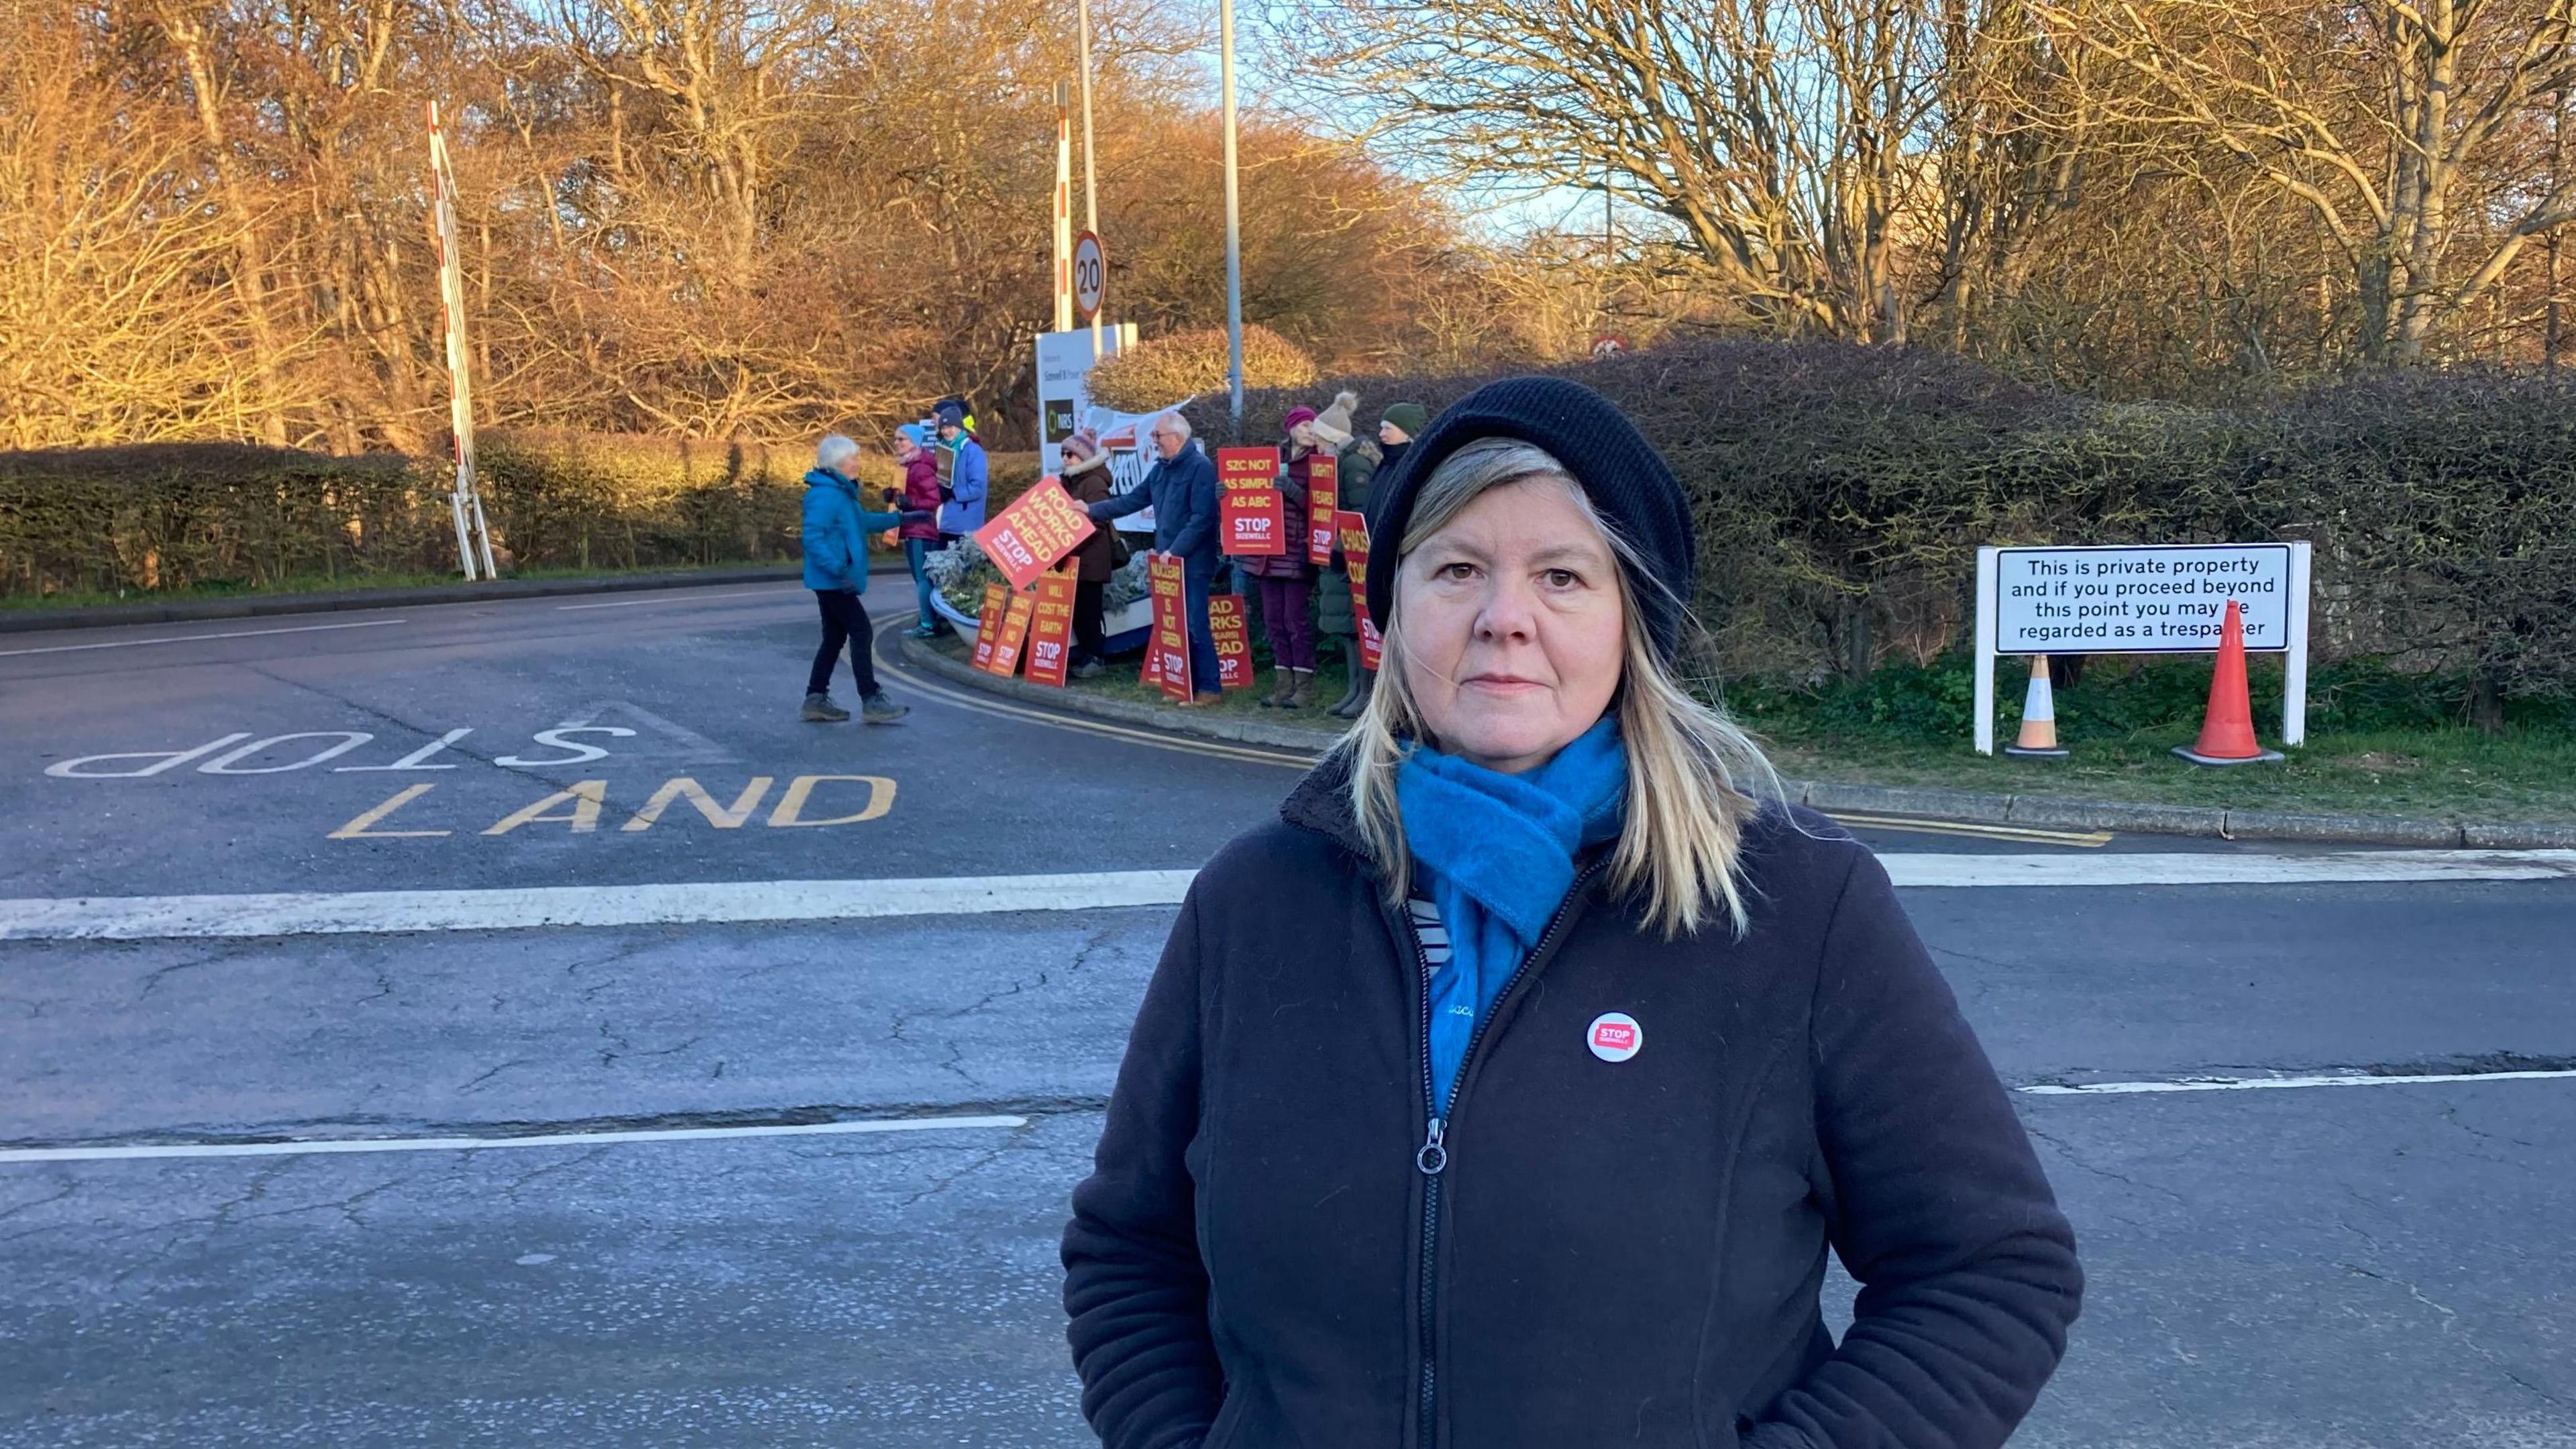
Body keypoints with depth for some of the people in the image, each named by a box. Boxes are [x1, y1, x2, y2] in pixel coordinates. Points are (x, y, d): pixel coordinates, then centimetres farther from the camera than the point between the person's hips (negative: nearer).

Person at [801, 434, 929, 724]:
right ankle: (871, 702, -5)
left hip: (833, 581, 10)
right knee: (861, 633, -8)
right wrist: (838, 568, -32)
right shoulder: (826, 494, -18)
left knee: (834, 638, 13)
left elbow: (862, 521, 30)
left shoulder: (842, 491, 14)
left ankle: (815, 700, 17)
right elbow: (813, 537, -25)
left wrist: (900, 519, 30)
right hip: (833, 581, -10)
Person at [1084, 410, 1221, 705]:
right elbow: (1133, 500, 19)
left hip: (1193, 562, -8)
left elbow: (1202, 518, -20)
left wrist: (1176, 550, -21)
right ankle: (1188, 684, 18)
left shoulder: (1201, 468, -13)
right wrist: (1093, 511, 16)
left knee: (1195, 625, -8)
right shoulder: (1161, 469, 14)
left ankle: (1210, 688, -2)